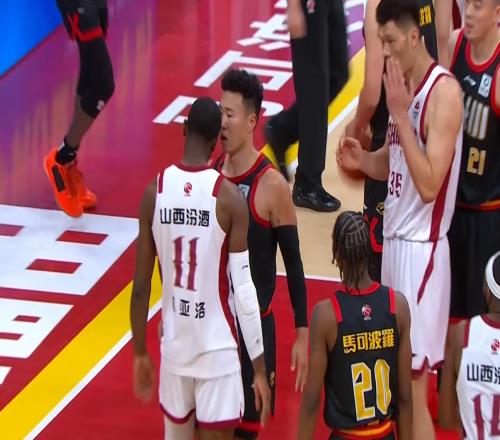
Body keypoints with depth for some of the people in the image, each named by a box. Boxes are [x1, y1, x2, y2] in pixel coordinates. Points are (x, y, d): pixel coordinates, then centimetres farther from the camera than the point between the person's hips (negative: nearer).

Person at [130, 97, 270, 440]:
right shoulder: (228, 197, -13)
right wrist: (260, 369, -8)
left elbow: (141, 287, 0)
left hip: (174, 345, 4)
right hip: (218, 348, -4)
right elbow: (243, 289, -14)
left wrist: (140, 352, 13)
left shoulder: (155, 190, -4)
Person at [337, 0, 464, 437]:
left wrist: (400, 115, -23)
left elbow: (429, 185, -23)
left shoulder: (444, 91, -17)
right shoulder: (405, 85, 10)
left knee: (414, 386, -7)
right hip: (394, 239, 9)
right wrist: (363, 160, 0)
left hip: (421, 247, -9)